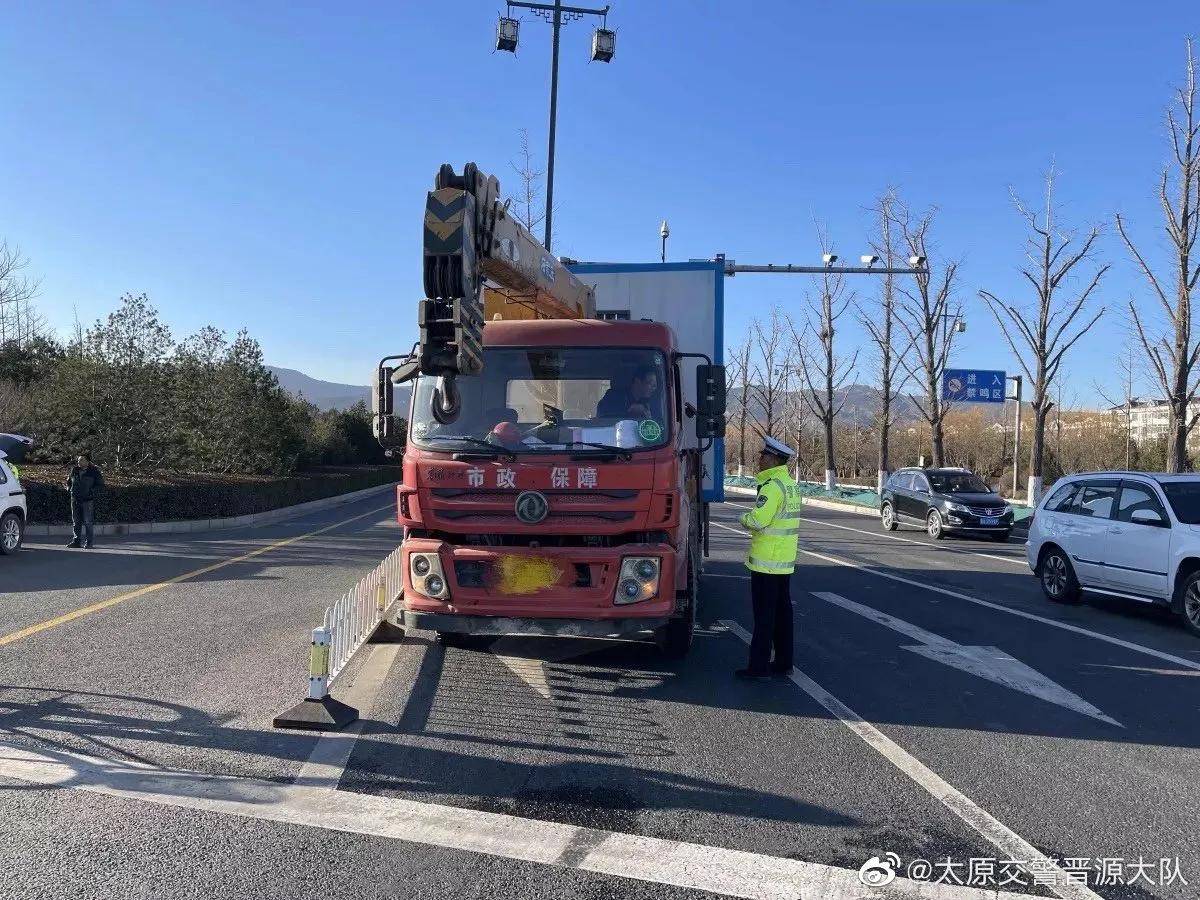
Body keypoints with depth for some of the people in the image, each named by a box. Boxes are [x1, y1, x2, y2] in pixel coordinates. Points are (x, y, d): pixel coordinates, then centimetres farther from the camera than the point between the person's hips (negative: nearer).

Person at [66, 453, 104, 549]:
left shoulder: (94, 472, -3)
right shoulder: (74, 470, 9)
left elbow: (101, 486, -2)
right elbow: (69, 482, 25)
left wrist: (92, 491, -14)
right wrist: (70, 489, 7)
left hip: (88, 500, -4)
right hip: (75, 500, 4)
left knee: (88, 522, -4)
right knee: (76, 521, 9)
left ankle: (88, 542, 2)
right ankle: (76, 540, 18)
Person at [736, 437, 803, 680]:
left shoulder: (773, 486, -18)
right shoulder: (791, 484, 13)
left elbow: (758, 520, -25)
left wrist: (744, 519, -4)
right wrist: (753, 521, 6)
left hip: (767, 560, -9)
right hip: (785, 560, 9)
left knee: (764, 614, -4)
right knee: (782, 611, 14)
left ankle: (759, 665, 1)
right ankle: (783, 662, 22)